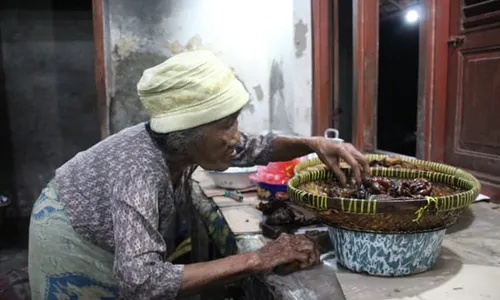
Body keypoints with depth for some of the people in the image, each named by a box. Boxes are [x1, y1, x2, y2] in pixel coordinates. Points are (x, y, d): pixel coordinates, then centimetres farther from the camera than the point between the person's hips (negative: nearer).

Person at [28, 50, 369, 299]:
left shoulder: (183, 141, -22)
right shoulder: (140, 171, -43)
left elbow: (255, 147, -7)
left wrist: (315, 143, -23)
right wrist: (255, 260, -50)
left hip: (118, 230, 6)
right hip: (73, 238, -6)